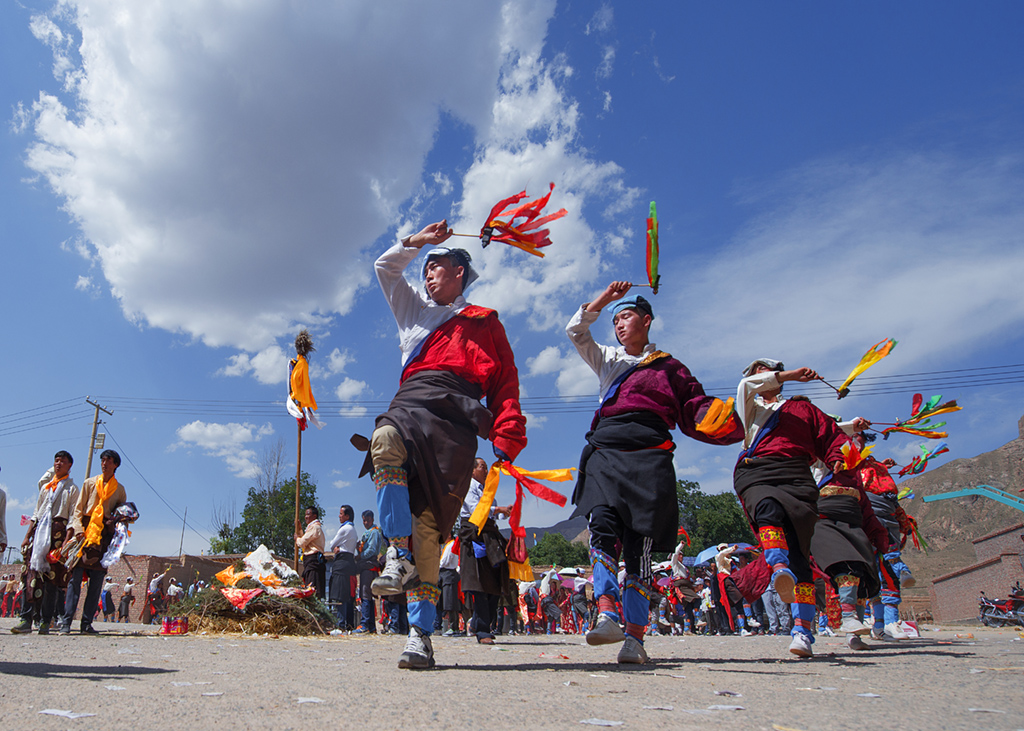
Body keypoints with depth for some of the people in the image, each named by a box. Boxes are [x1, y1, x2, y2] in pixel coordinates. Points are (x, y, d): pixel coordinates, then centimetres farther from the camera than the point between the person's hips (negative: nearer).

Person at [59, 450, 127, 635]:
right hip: (85, 529, -1)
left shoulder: (119, 489, 15)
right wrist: (73, 532, -5)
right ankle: (66, 621, -8)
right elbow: (78, 509, 8)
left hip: (105, 533, 1)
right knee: (76, 575, -9)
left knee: (97, 578, -4)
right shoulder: (89, 483, 13)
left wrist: (116, 519, -4)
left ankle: (87, 623, -2)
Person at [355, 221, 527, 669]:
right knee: (385, 442, -36)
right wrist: (418, 241, 24)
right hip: (412, 399, 3)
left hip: (457, 416, -3)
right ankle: (400, 555, -31)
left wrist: (507, 441, 1)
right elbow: (385, 267, 33)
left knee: (429, 523, -14)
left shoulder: (484, 322, 23)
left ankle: (420, 633, -12)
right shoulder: (414, 310, 35)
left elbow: (505, 384, 14)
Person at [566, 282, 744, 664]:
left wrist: (731, 417, -6)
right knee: (603, 526, -21)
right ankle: (607, 615, -30)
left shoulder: (668, 367, 19)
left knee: (639, 545, -9)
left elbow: (697, 407, 13)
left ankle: (635, 636, -7)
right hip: (604, 454, 3)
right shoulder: (607, 360, 29)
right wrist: (604, 298, 10)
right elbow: (576, 331, 20)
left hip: (647, 457, -2)